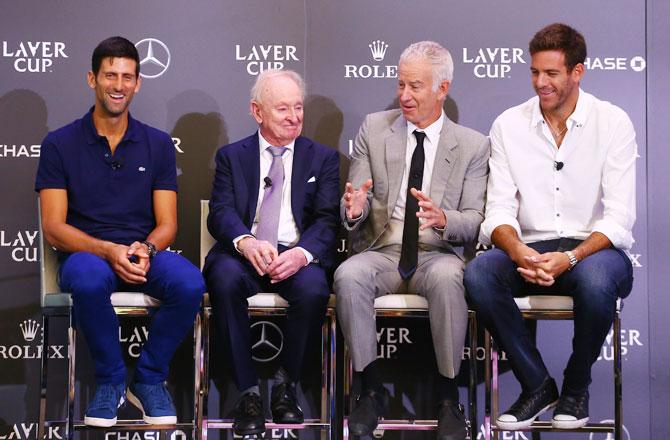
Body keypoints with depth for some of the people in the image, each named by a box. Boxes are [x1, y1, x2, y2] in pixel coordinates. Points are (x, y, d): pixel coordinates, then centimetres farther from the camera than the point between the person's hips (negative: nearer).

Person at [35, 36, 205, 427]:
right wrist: (109, 251, -22)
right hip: (86, 253, -2)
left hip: (144, 253, 2)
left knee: (190, 284, -31)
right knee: (89, 281, -39)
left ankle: (150, 377, -7)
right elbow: (54, 228, -4)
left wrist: (146, 248, -19)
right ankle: (111, 379, -13)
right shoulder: (60, 144, 2)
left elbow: (167, 224, 6)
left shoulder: (158, 144, 9)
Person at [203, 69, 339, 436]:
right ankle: (248, 392, -24)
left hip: (297, 257, 0)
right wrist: (245, 242, -26)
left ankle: (286, 385, -9)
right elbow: (221, 212, -1)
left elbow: (327, 220, 2)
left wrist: (302, 253, -21)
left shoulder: (323, 158, 14)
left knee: (313, 288, -34)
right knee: (225, 278, -35)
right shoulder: (232, 156, 14)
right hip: (243, 254, 0)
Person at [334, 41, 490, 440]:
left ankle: (448, 396, -23)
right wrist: (353, 210, -20)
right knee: (349, 276, -32)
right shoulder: (374, 130, 9)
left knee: (447, 278, -37)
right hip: (381, 252, 2)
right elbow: (353, 207, 6)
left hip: (438, 254, -1)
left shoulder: (473, 145, 5)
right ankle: (372, 389, -19)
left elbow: (475, 222, 0)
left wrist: (443, 219, -23)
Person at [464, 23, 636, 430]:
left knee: (595, 278, -38)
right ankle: (537, 385, -11)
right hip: (531, 250, 3)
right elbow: (500, 209, -1)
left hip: (592, 248, -2)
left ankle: (577, 386, -8)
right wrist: (519, 252, -24)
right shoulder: (509, 125, 5)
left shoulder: (613, 122, -3)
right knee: (479, 272, -29)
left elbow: (619, 217, -9)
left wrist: (571, 258, -26)